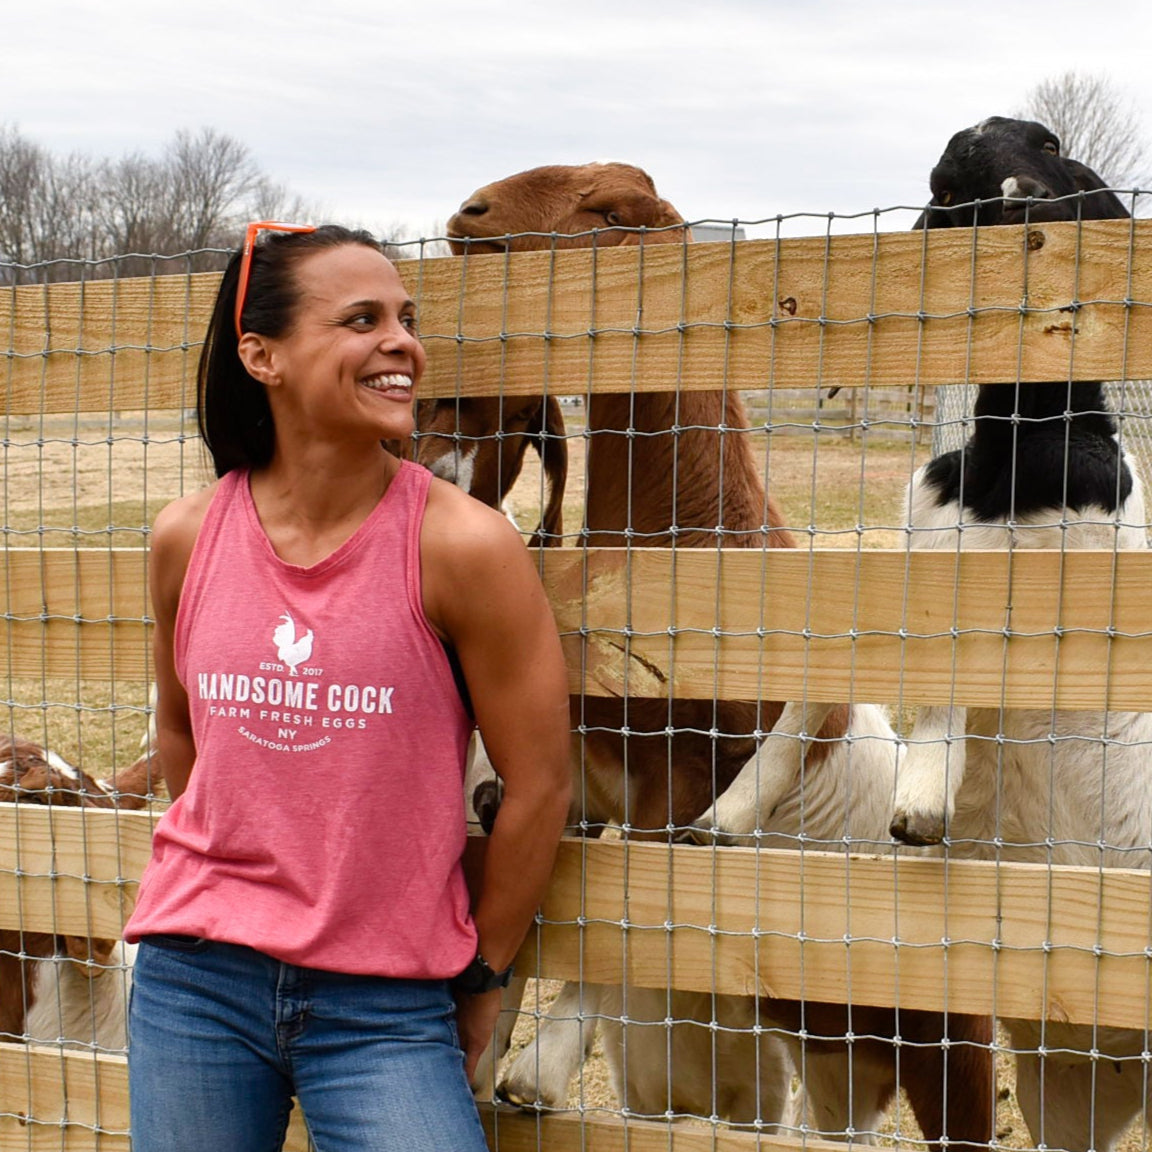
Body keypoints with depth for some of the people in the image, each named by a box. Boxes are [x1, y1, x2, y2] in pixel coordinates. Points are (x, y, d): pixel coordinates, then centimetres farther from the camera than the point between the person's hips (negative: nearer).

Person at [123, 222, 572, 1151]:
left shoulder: (462, 544, -13)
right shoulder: (188, 537, -2)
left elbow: (540, 784, -7)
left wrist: (481, 974, 1)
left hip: (385, 1003, -3)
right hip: (194, 982, 3)